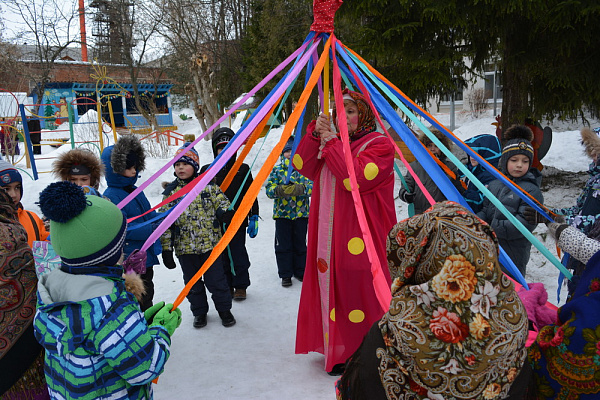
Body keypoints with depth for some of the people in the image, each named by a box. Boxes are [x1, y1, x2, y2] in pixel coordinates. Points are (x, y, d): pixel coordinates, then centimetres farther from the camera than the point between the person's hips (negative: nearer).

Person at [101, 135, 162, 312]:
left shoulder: (136, 191, 11)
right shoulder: (111, 197, -16)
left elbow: (150, 215, 20)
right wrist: (153, 228, -22)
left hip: (147, 257, 9)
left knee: (147, 297, 22)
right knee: (136, 302, -1)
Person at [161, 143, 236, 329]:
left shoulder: (208, 185, -1)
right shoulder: (171, 191, 1)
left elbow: (222, 201, 4)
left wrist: (224, 211, -22)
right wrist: (166, 248, -3)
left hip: (210, 244, -2)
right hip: (184, 248, 2)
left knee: (216, 280, 7)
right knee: (193, 283, 15)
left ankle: (224, 309, 27)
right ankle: (199, 311, 33)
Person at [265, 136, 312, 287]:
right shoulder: (277, 170, 4)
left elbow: (312, 187, -10)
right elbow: (269, 189, -5)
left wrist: (298, 189, -30)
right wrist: (281, 190, -27)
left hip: (301, 213, 0)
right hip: (282, 213, 0)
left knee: (300, 244, 11)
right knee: (283, 245, 4)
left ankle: (300, 271, 26)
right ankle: (285, 274, 15)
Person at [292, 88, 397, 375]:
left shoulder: (379, 145, -4)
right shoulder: (332, 141, 16)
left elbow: (355, 177, -21)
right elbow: (303, 166, 5)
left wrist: (331, 143, -14)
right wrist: (315, 134, -7)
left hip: (360, 241, -6)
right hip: (330, 237, 6)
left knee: (359, 294, -2)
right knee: (332, 289, 11)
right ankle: (338, 351, 26)